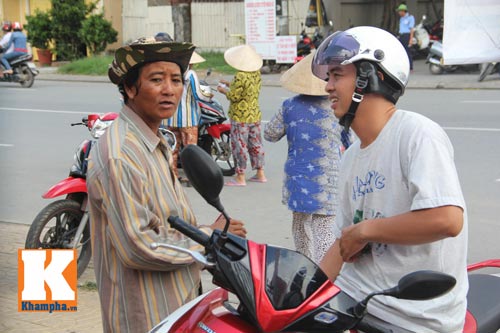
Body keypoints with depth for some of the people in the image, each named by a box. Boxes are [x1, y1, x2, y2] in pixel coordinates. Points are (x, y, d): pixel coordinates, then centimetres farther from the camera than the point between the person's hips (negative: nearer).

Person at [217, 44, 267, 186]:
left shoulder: (240, 76, -21)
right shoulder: (256, 73, 4)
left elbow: (234, 96, -18)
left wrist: (224, 90, 0)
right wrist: (230, 85, 18)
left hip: (240, 117, -8)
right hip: (255, 115, 8)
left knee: (239, 145, -1)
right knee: (255, 144, 15)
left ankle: (240, 177, 4)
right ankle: (260, 174, 22)